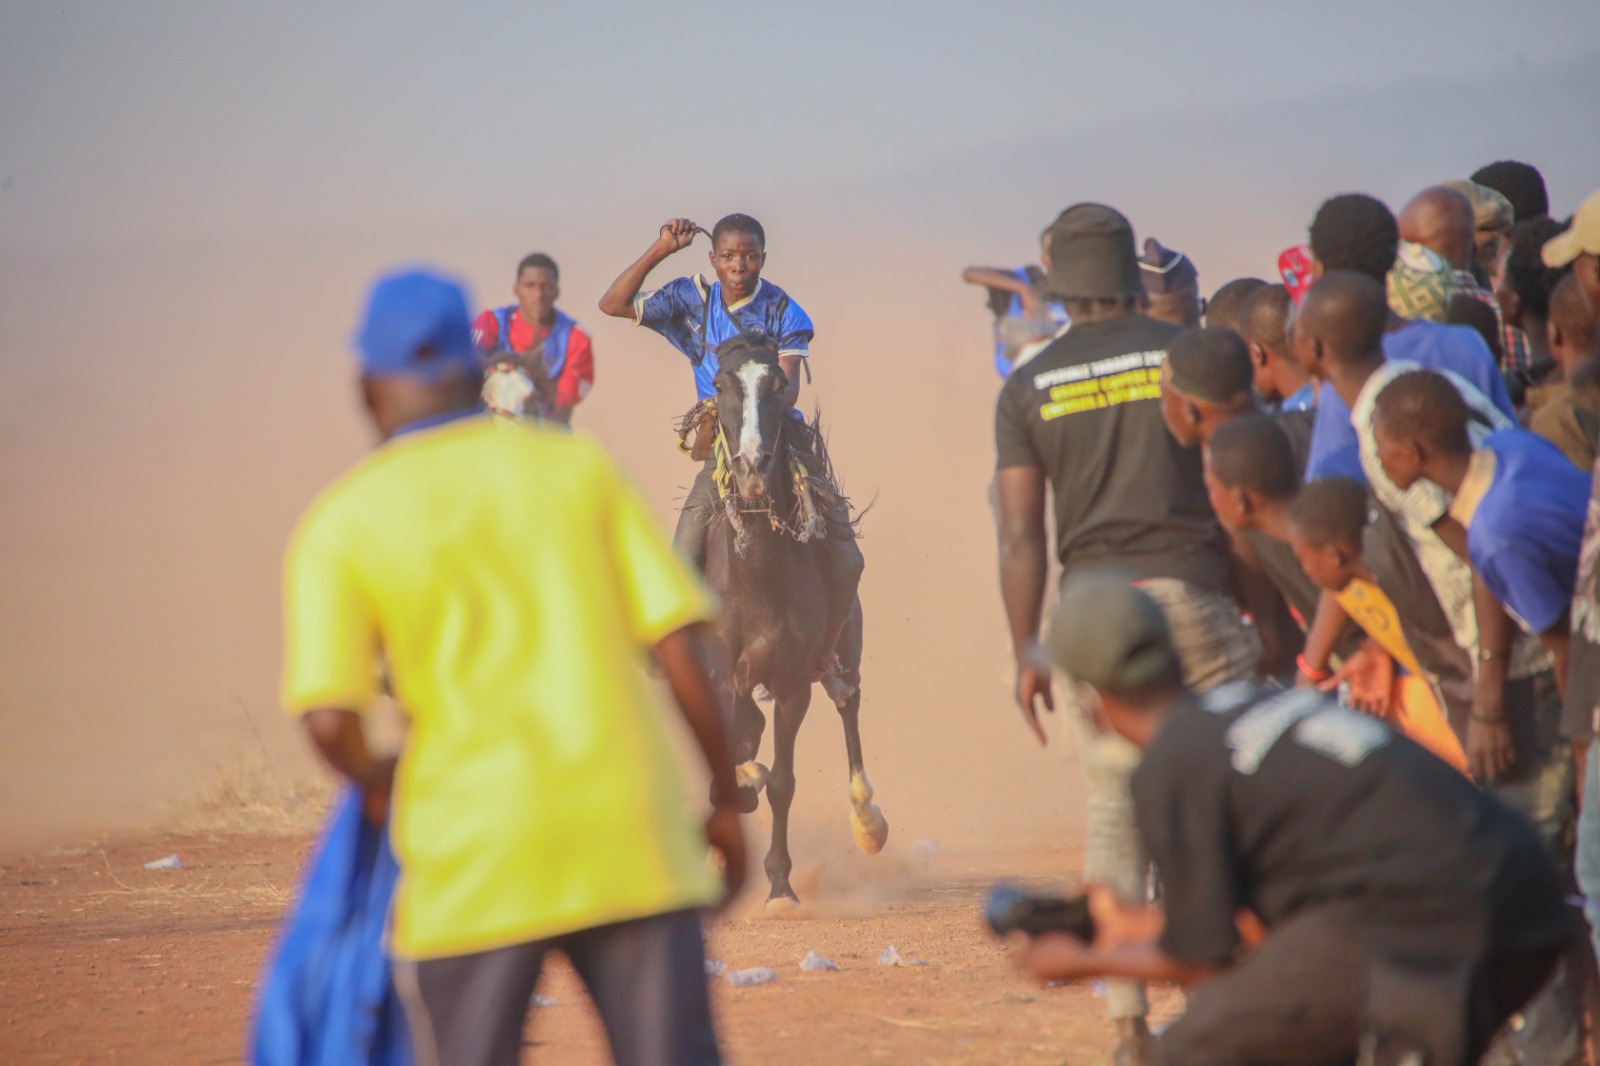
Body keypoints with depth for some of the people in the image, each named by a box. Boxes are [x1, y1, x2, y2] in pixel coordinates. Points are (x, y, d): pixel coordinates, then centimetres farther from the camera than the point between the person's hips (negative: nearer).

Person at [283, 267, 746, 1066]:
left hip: (474, 856, -1)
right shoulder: (579, 468, 7)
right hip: (630, 842, 2)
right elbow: (680, 649, 1)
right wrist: (726, 803, 11)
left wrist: (372, 780, 12)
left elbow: (327, 718, -10)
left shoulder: (340, 524, 1)